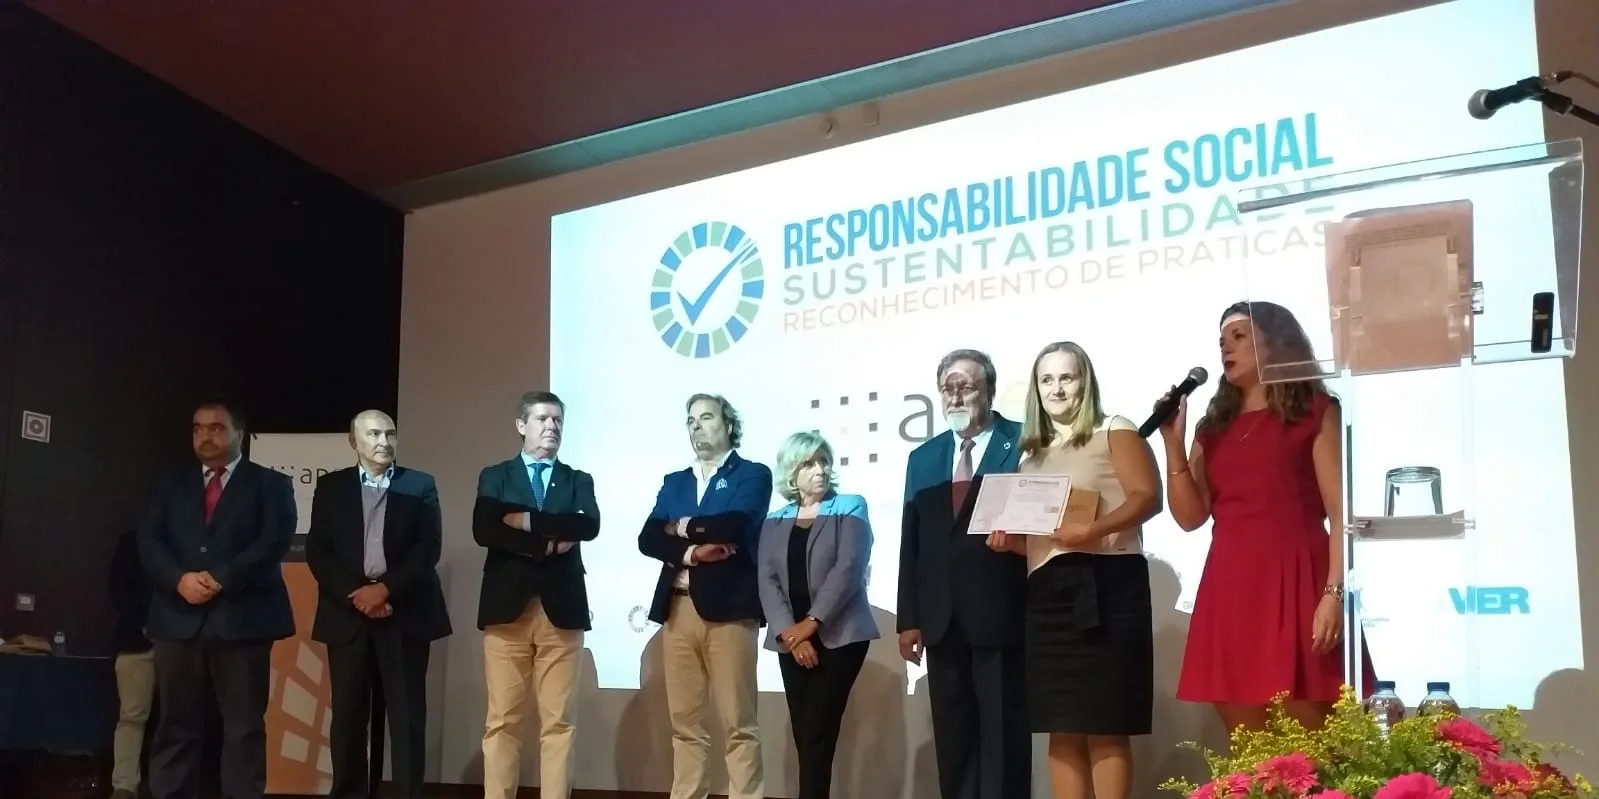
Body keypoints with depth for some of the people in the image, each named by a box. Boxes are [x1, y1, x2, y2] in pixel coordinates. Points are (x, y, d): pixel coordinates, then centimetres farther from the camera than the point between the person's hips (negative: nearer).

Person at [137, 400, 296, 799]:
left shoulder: (270, 484, 8)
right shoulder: (172, 484, 19)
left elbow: (274, 542, -6)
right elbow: (148, 542, 8)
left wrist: (220, 579, -16)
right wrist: (179, 580, -11)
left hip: (242, 619, -3)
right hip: (179, 619, 3)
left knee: (244, 727, -1)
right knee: (176, 725, 5)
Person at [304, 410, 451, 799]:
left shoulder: (420, 486, 6)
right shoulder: (331, 487, 9)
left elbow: (429, 548, -2)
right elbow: (317, 551, 2)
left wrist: (386, 589, -12)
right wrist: (355, 596, -10)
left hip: (404, 614, -1)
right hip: (348, 613, 1)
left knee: (407, 715, 0)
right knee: (348, 715, 4)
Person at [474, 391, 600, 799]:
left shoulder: (578, 481, 14)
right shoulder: (495, 477, 11)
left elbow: (589, 525, -7)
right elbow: (484, 531, -7)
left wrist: (528, 520, -11)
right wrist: (547, 543, -13)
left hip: (561, 609, 1)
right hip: (508, 607, -1)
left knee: (559, 721, 0)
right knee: (502, 719, 0)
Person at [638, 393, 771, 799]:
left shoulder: (753, 475, 4)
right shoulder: (673, 482, 19)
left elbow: (734, 526, -15)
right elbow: (648, 538, 5)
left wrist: (684, 527, 0)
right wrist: (690, 552, -12)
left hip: (728, 606, -5)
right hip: (678, 608, 5)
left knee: (738, 723, -4)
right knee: (684, 723, 7)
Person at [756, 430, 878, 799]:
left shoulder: (850, 508, 2)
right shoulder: (775, 521, 12)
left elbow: (848, 569, -10)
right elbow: (768, 580, 2)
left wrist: (811, 623, -15)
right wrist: (789, 632, -12)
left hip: (839, 636, -4)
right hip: (791, 641, 4)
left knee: (817, 734, -9)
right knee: (805, 737, 3)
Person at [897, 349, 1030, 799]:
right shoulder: (923, 458, 15)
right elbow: (911, 544, 12)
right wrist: (909, 619, 7)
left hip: (1000, 615, -5)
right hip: (943, 620, 5)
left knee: (1002, 733, 1)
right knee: (952, 736, 10)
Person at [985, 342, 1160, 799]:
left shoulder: (1114, 432, 4)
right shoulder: (1031, 455, 21)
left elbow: (1148, 496, -9)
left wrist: (1091, 529, -23)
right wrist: (1008, 540, 2)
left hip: (1104, 584, -6)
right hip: (1047, 592, 6)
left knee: (1106, 726, -7)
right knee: (1062, 730, 4)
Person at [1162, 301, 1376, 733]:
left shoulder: (1315, 412, 6)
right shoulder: (1214, 425, 20)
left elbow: (1341, 511, -2)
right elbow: (1191, 516, 13)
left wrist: (1334, 592, -14)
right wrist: (1173, 443, 3)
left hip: (1293, 584, -5)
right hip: (1229, 589, 5)